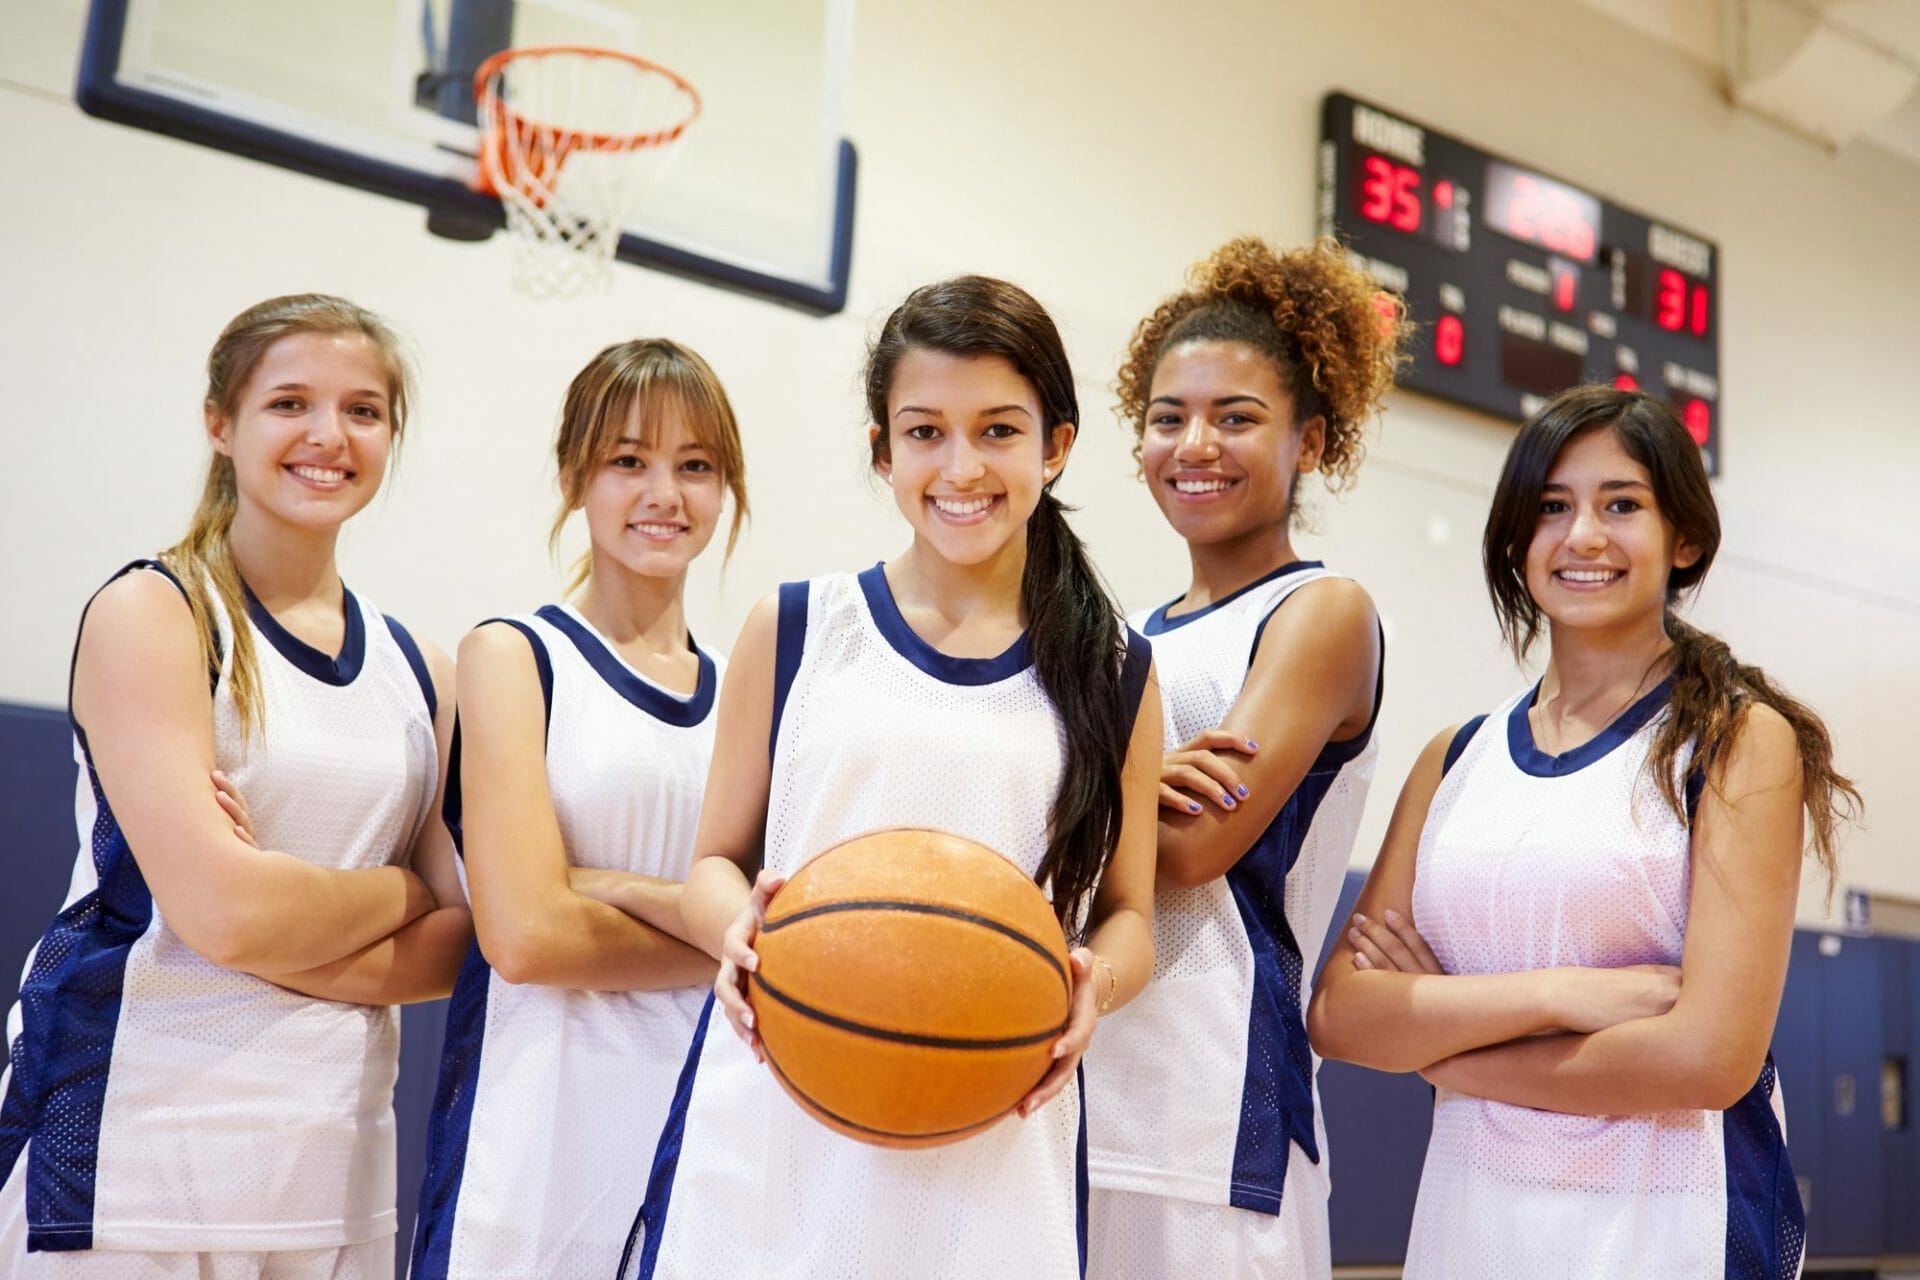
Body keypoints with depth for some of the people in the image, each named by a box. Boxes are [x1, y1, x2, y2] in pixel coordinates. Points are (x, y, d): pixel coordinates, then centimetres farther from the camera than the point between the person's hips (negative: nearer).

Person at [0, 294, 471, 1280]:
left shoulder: (420, 671, 9)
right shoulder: (153, 612, -6)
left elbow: (452, 944, 2)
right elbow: (219, 908, -16)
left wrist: (286, 923, -14)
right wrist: (400, 891, -1)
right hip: (134, 1155, -4)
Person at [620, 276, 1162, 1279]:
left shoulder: (1114, 675, 6)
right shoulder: (794, 631, 4)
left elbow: (1128, 912, 10)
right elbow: (717, 860, 8)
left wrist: (1094, 983, -12)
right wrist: (738, 928, -14)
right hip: (772, 1131, 0)